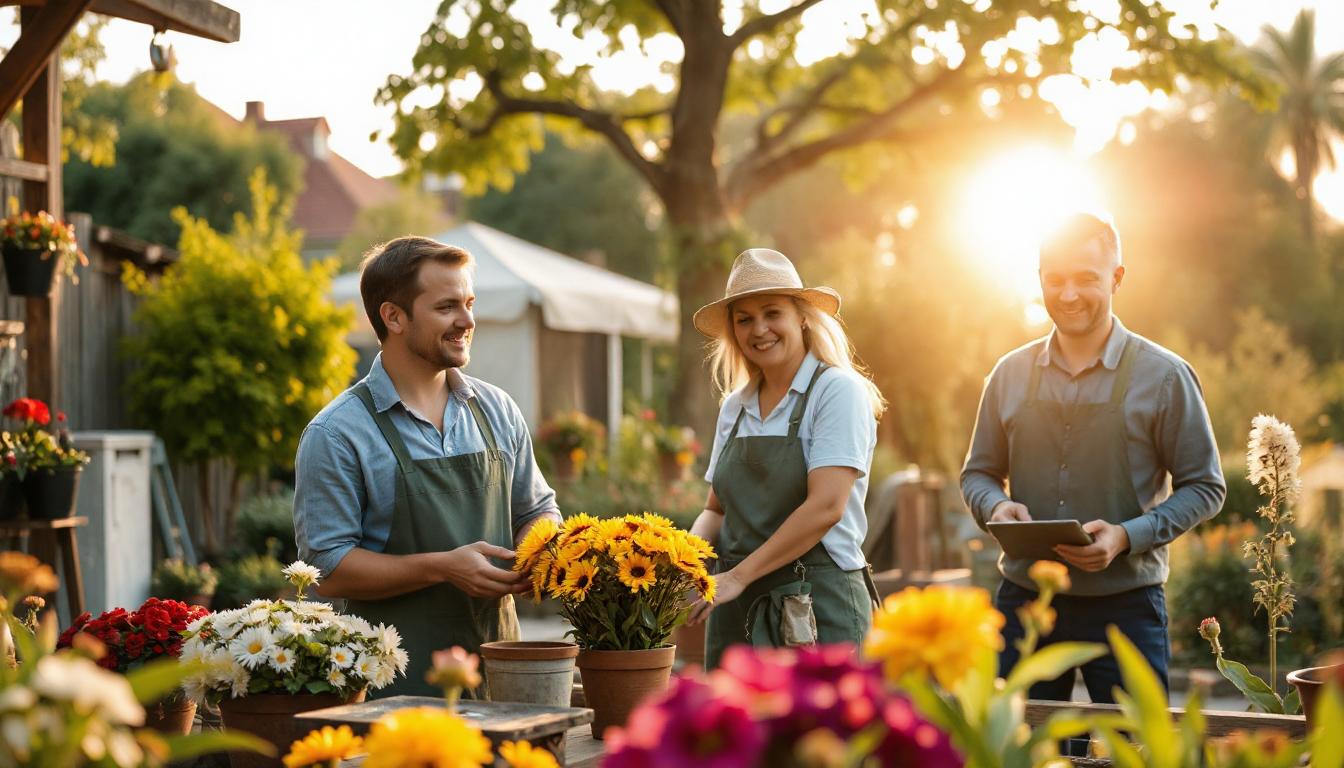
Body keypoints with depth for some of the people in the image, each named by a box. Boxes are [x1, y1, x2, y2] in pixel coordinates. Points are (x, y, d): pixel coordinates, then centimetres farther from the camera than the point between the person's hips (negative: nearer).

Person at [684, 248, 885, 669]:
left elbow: (826, 507, -16)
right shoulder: (735, 406, 13)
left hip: (816, 606, -5)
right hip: (738, 612, 5)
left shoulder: (838, 390, -6)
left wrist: (737, 577, -17)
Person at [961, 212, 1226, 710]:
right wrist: (996, 506, -9)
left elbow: (1205, 487, -1)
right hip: (1023, 600, 3)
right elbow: (978, 473, 15)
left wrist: (1127, 536, -16)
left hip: (1125, 607, -3)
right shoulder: (1010, 374, 8)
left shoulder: (1163, 376, -3)